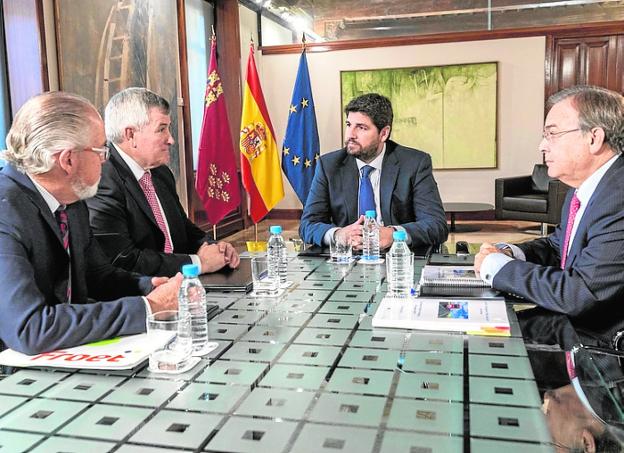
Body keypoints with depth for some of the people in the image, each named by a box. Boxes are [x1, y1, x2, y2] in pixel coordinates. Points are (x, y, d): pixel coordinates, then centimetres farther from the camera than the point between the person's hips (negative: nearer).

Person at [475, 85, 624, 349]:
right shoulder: (583, 189, 7)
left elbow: (579, 293, -28)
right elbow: (556, 245, 21)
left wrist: (497, 265, -16)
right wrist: (509, 253, 0)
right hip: (570, 319, 8)